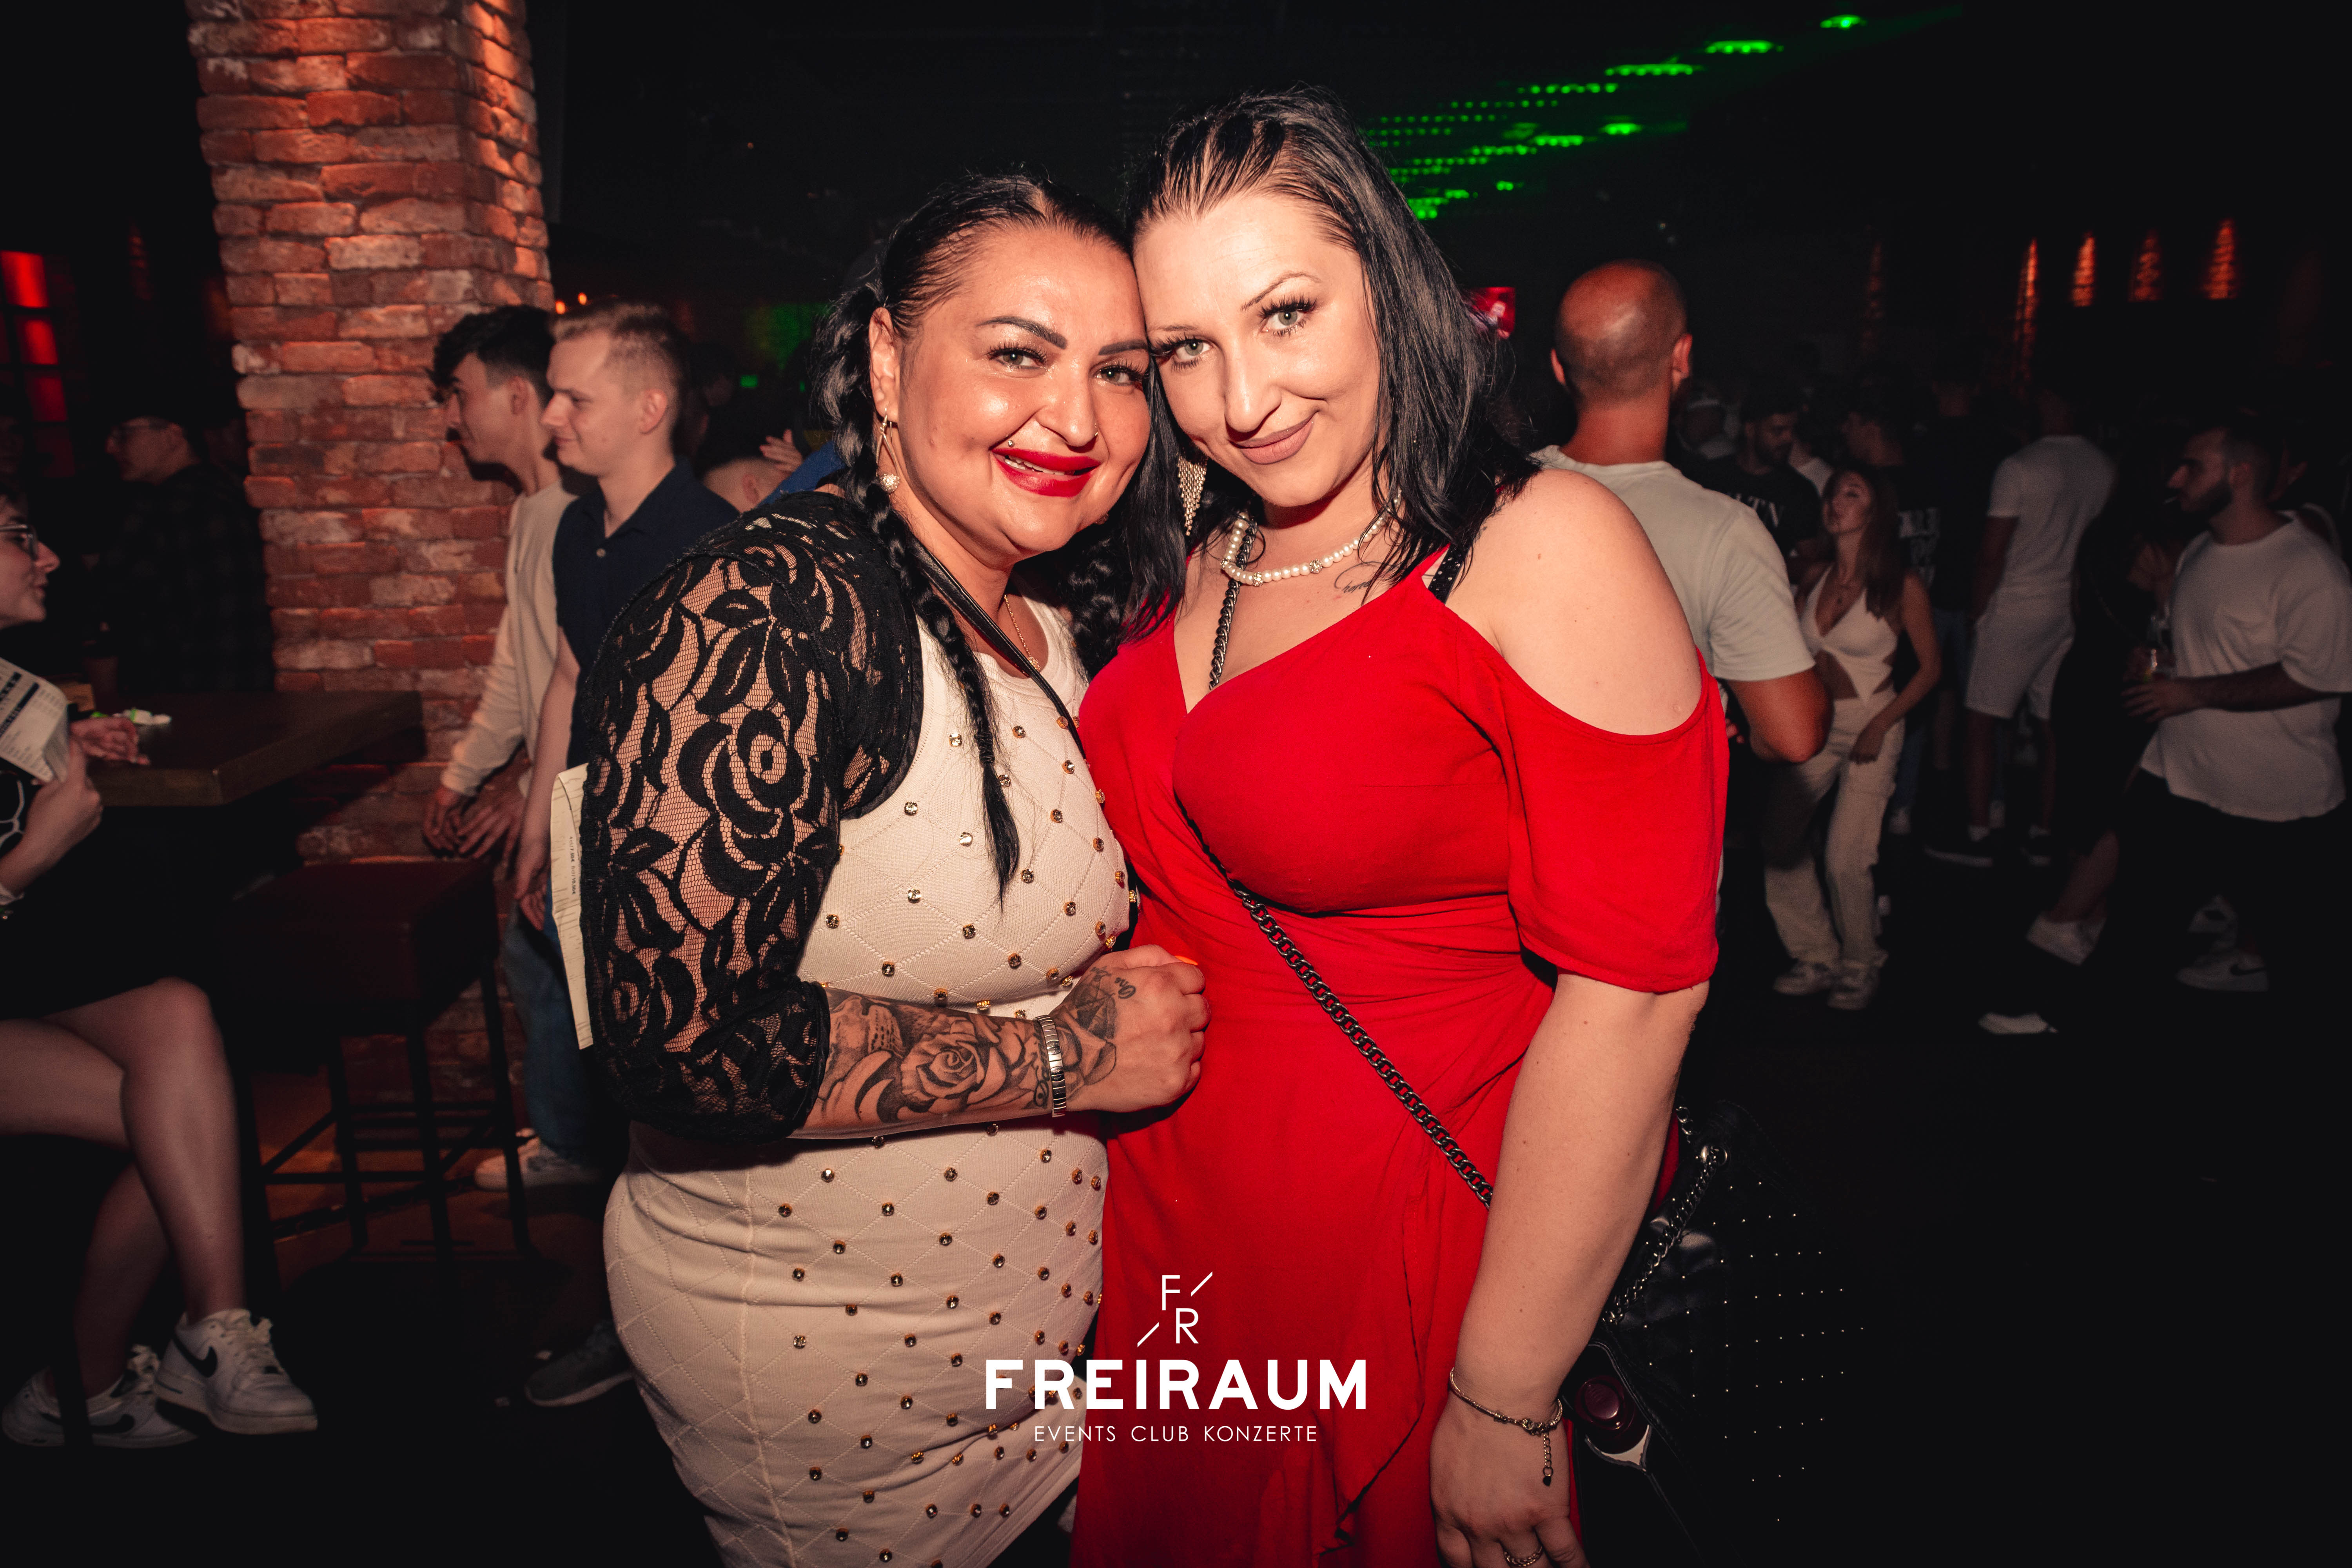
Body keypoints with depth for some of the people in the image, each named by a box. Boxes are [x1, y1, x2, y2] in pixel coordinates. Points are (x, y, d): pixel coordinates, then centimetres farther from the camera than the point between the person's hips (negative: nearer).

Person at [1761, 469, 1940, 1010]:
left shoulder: (1901, 585, -9)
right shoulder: (1814, 576, 4)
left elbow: (1931, 665, -4)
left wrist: (1880, 726, -10)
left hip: (1870, 725, -5)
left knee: (1846, 859, -9)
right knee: (1777, 842, -3)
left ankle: (1861, 966, 16)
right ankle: (1817, 959, 14)